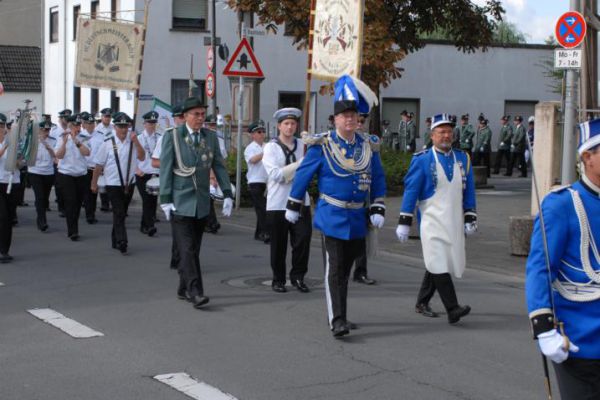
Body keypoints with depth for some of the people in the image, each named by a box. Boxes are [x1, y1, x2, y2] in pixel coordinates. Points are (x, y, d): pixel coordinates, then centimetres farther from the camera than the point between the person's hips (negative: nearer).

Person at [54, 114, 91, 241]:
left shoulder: (83, 139, 6)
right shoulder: (62, 139, 0)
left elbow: (87, 153, -12)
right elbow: (59, 155, -12)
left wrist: (76, 140, -22)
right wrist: (64, 141, -23)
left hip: (81, 175, 3)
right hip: (66, 175, -3)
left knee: (78, 203, 8)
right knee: (70, 202, -12)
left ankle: (72, 229, 22)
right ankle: (73, 231, -15)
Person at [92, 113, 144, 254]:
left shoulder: (133, 141, 2)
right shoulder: (108, 143, -5)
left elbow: (142, 157, -10)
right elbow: (99, 165, 1)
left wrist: (136, 141, -20)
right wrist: (94, 183, 5)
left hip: (128, 184, 4)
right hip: (113, 185, -3)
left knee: (121, 214, 15)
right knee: (119, 214, -11)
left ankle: (115, 241, 28)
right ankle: (122, 243, -16)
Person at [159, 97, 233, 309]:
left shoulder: (210, 137, 8)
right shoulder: (172, 136, -2)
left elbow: (219, 166, 8)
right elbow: (165, 169, -4)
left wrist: (227, 194, 0)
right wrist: (166, 200, -9)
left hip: (202, 202, 4)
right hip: (181, 202, -4)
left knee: (194, 249, 9)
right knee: (187, 249, -10)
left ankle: (184, 289, 19)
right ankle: (195, 292, -16)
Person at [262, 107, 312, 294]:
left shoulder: (303, 145, 8)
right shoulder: (271, 147, -3)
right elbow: (275, 174, -14)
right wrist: (301, 163, -17)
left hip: (301, 201, 3)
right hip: (278, 203, -3)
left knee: (303, 238, -4)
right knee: (279, 245, 5)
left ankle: (298, 276, 12)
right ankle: (278, 280, 19)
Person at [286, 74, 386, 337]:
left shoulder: (369, 146, 6)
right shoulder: (322, 145, -6)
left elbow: (378, 179, 13)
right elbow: (302, 175, 1)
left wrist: (377, 210, 5)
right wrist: (293, 206, 5)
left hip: (357, 219, 5)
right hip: (332, 218, -4)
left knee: (345, 271, 15)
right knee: (334, 271, -9)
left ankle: (339, 314, 26)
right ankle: (337, 321, -10)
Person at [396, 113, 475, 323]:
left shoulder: (463, 158, 10)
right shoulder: (422, 160, -4)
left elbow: (468, 191, 15)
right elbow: (411, 191, -4)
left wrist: (470, 219, 10)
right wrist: (404, 223, -6)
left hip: (454, 223, 5)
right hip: (432, 221, -5)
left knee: (436, 264, 11)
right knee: (438, 264, -13)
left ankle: (422, 303, 25)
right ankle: (453, 309, -16)